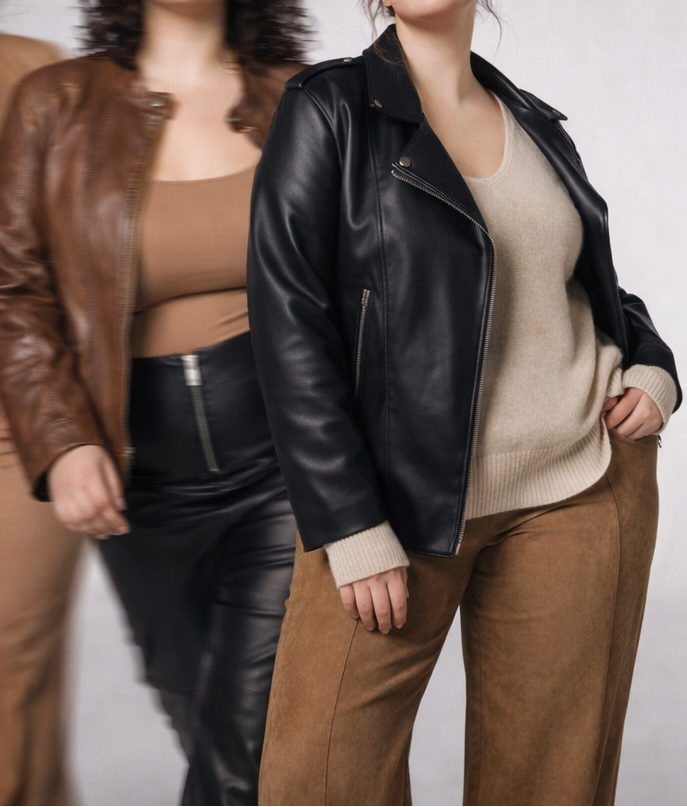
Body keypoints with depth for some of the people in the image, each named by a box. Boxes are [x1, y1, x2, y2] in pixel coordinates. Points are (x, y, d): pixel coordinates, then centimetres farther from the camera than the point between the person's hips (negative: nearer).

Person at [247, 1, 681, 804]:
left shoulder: (537, 122, 13)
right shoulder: (327, 110, -2)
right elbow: (288, 323, -10)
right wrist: (350, 525, -15)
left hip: (586, 486, 4)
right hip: (401, 490, -4)